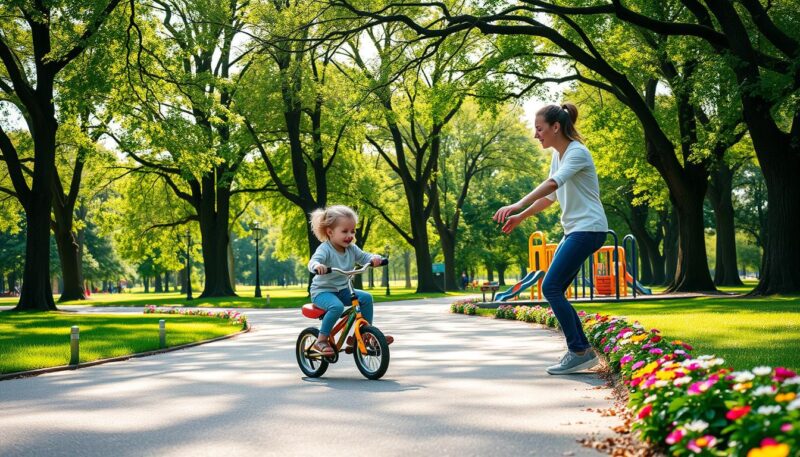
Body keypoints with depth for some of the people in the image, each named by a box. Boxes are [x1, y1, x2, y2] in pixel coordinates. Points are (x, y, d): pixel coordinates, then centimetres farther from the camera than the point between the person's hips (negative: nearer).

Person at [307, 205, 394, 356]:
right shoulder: (325, 249, -20)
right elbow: (313, 262, -34)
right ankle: (321, 340, -21)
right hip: (322, 291, -7)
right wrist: (317, 266, -59)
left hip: (342, 290, 7)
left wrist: (374, 258, -24)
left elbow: (363, 256, 0)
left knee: (366, 297, -9)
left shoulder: (351, 249, 1)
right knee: (337, 306, -35)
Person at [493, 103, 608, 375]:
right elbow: (550, 196, 24)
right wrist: (520, 218, 19)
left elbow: (553, 183, -30)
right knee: (553, 290, 5)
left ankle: (578, 351, -8)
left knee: (551, 287, -14)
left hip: (589, 229, -9)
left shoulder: (577, 152, -13)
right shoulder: (558, 155, 14)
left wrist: (518, 205, -42)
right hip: (574, 231, 9)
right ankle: (582, 350, 10)